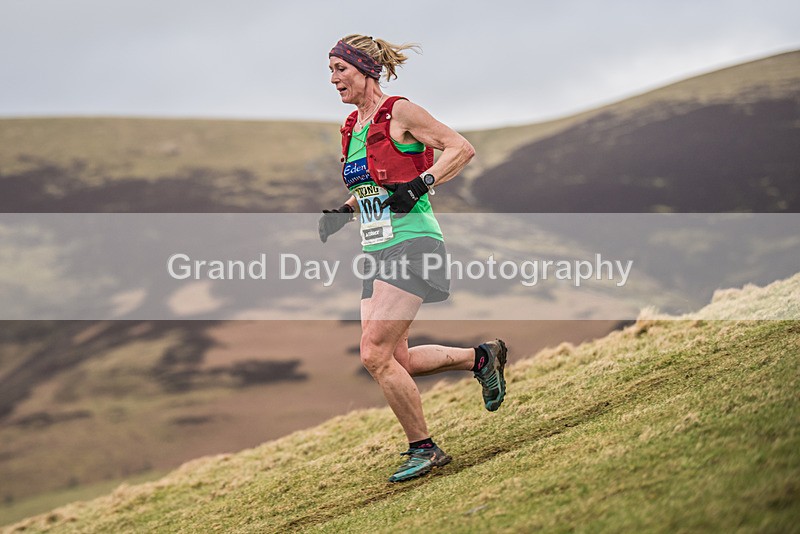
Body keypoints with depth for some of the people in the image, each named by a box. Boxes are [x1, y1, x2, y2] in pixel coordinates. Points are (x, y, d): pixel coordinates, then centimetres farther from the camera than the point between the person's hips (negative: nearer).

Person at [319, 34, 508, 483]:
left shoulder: (399, 113, -8)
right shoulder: (353, 127, 15)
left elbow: (462, 149, -10)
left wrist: (421, 184, -21)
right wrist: (346, 211, 11)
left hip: (412, 245, -8)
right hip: (378, 251, 8)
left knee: (375, 355, -15)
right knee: (397, 361, 4)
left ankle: (424, 449, 0)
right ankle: (481, 357, 26)